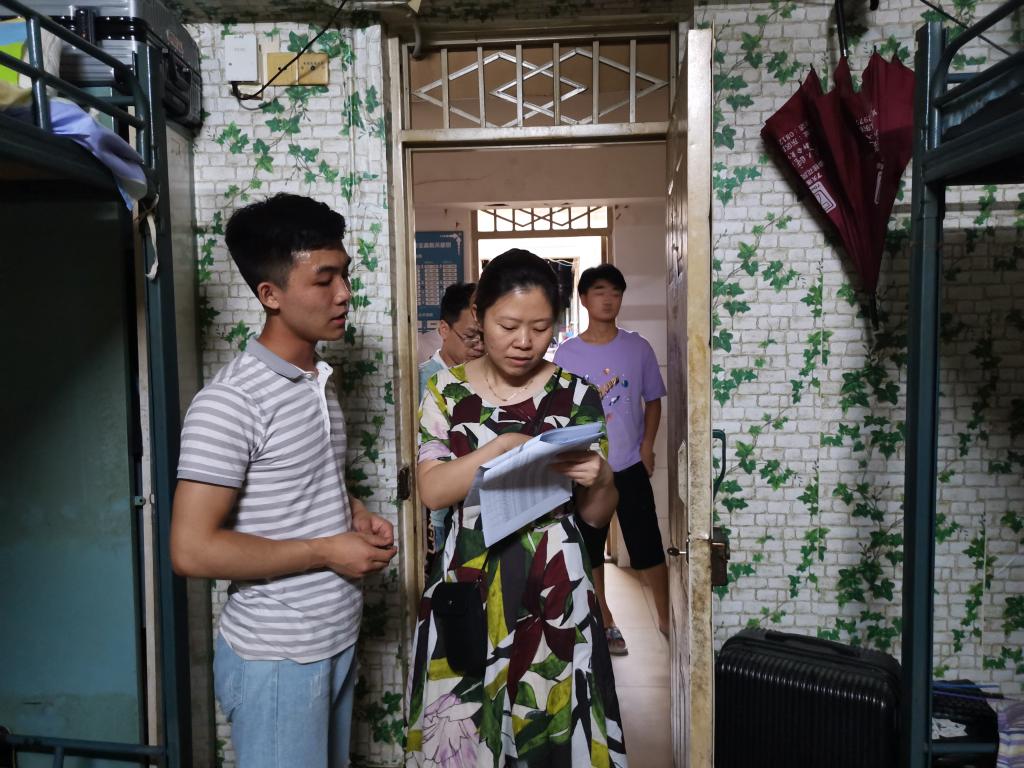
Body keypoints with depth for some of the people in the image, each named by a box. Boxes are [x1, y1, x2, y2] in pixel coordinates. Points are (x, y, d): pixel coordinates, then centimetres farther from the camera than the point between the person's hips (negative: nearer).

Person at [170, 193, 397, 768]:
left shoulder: (322, 381, 7)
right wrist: (328, 551, -18)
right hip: (276, 658, -8)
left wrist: (356, 515, 1)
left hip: (338, 641, 8)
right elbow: (193, 551, -23)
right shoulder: (230, 402, -20)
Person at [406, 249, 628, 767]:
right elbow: (431, 490, -9)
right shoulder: (447, 390, 1)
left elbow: (596, 516, 0)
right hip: (468, 588, 1)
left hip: (555, 591, 0)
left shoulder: (576, 395, 0)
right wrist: (504, 445, -21)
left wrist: (599, 481, -22)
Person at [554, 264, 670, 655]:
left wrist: (647, 446, -6)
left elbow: (653, 401, 6)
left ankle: (666, 619, 23)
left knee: (649, 549, 5)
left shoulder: (638, 348, -1)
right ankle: (606, 624, 26)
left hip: (631, 467, 0)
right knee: (590, 552, 10)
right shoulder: (566, 354, -3)